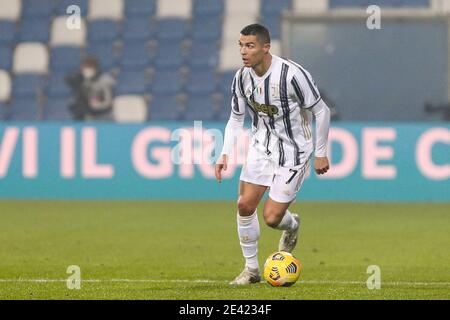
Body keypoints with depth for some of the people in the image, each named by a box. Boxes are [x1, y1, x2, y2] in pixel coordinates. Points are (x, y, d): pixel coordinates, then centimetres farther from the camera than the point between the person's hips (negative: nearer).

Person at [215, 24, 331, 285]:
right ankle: (252, 268, 14)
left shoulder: (292, 75, -25)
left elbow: (322, 111, -14)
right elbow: (236, 118, 7)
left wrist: (321, 153, -9)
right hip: (261, 146, 5)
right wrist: (225, 153, -5)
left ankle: (292, 226, 30)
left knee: (272, 217, -9)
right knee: (245, 205, -4)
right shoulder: (242, 78, -7)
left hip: (293, 152, -5)